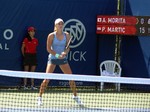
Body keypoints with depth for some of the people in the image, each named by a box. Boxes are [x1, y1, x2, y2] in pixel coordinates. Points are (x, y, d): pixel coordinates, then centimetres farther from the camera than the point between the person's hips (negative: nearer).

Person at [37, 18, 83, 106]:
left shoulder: (67, 35, 2)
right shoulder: (51, 35, -7)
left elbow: (68, 47, 1)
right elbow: (48, 49, -10)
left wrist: (65, 53, -21)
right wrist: (57, 55, -22)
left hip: (63, 59, 3)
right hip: (52, 58, -3)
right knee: (47, 78, -12)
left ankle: (75, 96, 15)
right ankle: (40, 97, -2)